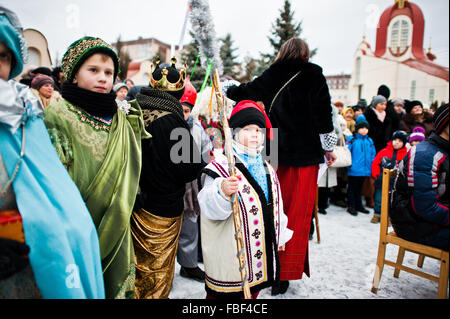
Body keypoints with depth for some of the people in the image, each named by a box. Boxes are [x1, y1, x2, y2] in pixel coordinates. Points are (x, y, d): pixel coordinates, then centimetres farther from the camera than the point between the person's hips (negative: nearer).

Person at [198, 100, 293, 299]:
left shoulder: (267, 168, 9)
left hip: (261, 252, 7)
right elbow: (210, 209, -26)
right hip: (229, 254, -7)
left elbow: (275, 205, 18)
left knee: (252, 290, 22)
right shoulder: (222, 167, -16)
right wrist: (222, 191, -45)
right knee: (224, 294, 6)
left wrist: (280, 236, 23)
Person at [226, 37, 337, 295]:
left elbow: (248, 90, 20)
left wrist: (226, 90, 40)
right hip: (306, 154, -3)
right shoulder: (312, 74, -1)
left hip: (278, 153, 3)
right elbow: (322, 111, -6)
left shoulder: (271, 76, 7)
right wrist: (328, 147, 1)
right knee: (298, 214, 2)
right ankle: (286, 273, 7)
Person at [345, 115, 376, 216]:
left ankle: (358, 205, 29)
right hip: (354, 170, -5)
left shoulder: (369, 141, 10)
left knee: (359, 188, 18)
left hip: (364, 170, 5)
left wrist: (372, 165, 7)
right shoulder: (351, 139, -8)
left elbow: (373, 154, 14)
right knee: (352, 188, 4)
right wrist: (349, 164, -15)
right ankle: (351, 206, 13)